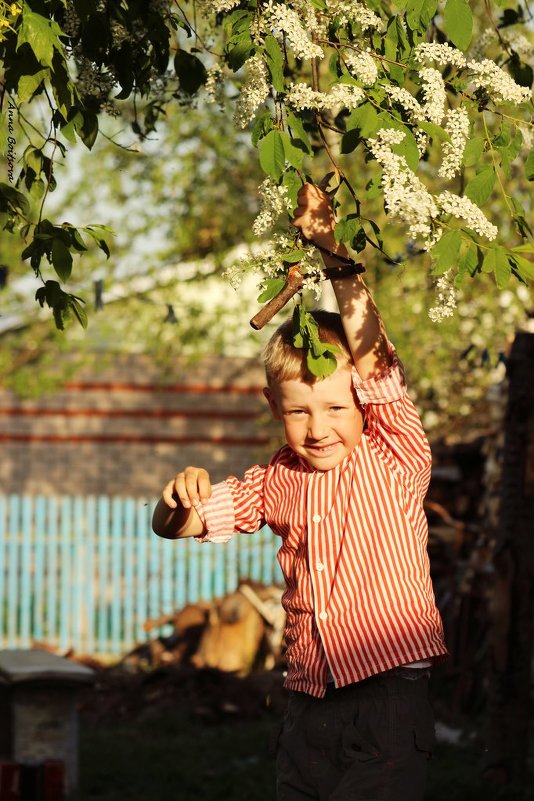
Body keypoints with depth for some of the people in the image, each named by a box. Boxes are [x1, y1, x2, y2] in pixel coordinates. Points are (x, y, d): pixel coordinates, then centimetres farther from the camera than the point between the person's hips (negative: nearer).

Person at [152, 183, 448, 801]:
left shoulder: (393, 460, -5)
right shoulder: (278, 480, 7)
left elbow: (373, 360, -19)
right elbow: (176, 526, 9)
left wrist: (338, 263, -27)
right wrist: (180, 499, -16)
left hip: (390, 699, -5)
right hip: (308, 703, 5)